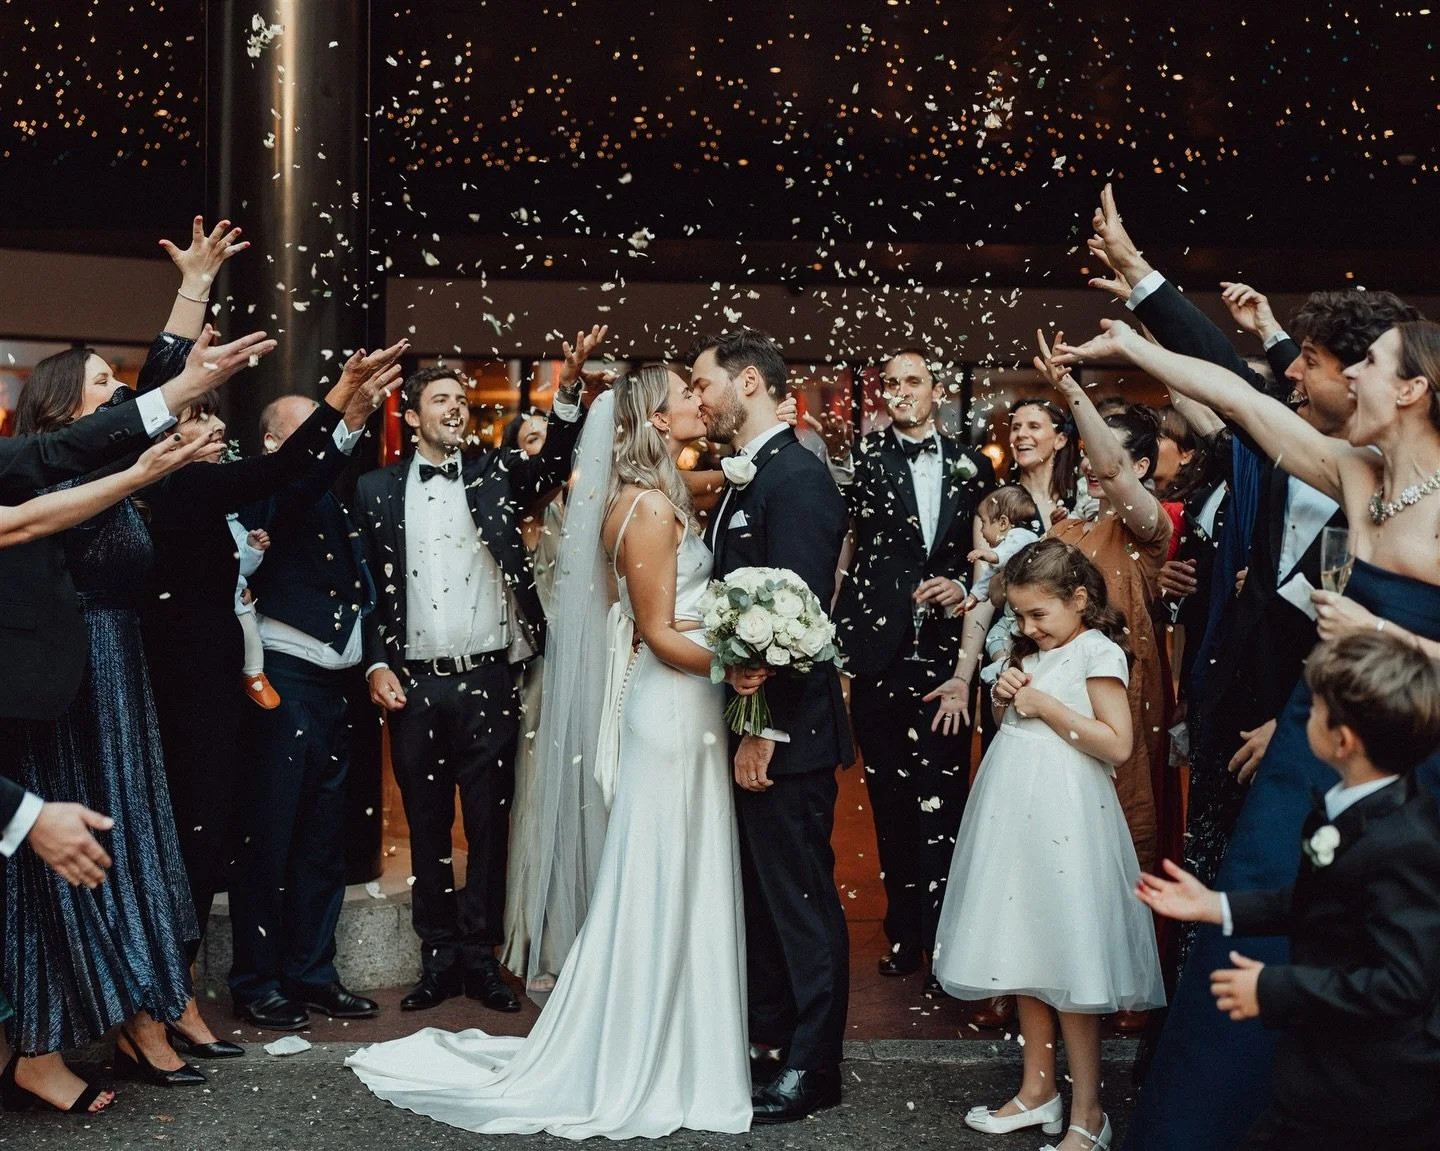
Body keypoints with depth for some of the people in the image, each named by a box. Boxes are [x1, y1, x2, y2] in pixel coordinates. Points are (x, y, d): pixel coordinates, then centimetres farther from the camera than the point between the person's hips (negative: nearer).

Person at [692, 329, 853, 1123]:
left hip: (784, 731, -9)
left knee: (801, 898, 1)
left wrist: (765, 728, -21)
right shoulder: (743, 482, 13)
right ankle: (768, 1040, 29)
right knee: (759, 891, 17)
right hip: (748, 726, 9)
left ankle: (810, 1069, 11)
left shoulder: (797, 477, -16)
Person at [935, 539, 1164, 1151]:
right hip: (1014, 812, 8)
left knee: (1067, 958, -5)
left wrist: (1045, 705, -15)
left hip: (1063, 818, -8)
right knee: (1024, 955, 12)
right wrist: (1005, 697, 3)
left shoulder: (1098, 652, -9)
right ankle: (1038, 1089, 23)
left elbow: (1118, 744, -16)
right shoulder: (1032, 653, 14)